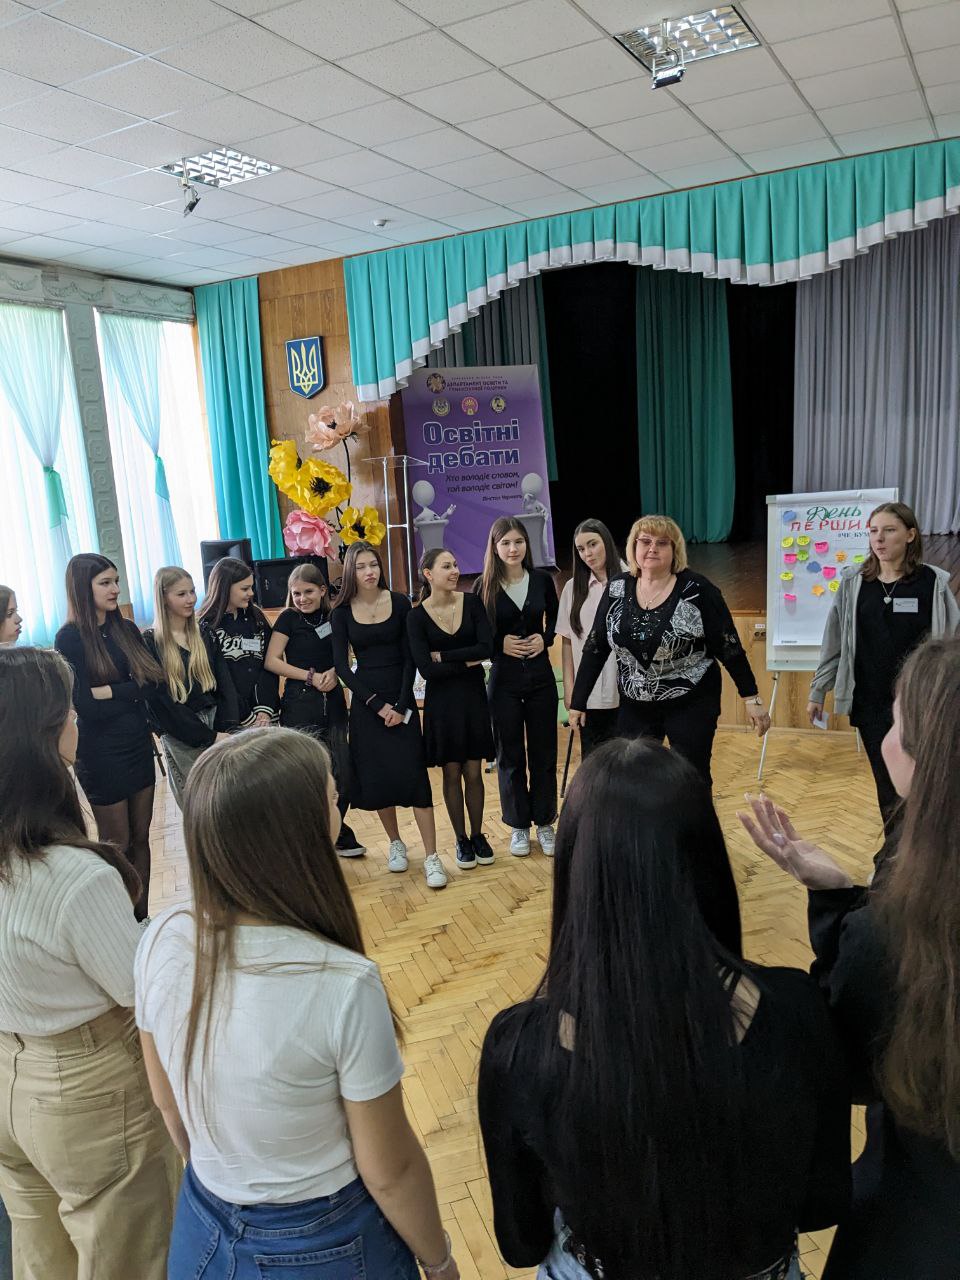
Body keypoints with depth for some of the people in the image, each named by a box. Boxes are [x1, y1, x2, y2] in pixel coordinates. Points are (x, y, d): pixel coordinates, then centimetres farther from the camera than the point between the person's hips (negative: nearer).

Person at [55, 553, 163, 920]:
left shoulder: (126, 629, 4)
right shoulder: (70, 638, -13)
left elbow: (153, 681, -7)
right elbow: (86, 706, -19)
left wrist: (109, 692, -18)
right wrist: (132, 692, -9)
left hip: (138, 746, 5)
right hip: (101, 754, -5)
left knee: (141, 839, 14)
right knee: (117, 847, 7)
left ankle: (143, 918, 28)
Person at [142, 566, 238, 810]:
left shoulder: (204, 636, 8)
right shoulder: (150, 643, -6)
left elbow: (224, 684, 4)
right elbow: (161, 702, -10)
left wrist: (227, 730, -11)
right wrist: (209, 737, -11)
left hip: (215, 725, 4)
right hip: (180, 736, -4)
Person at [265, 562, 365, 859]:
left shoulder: (333, 617, 7)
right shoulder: (289, 618, -3)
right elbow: (271, 661, -9)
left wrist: (334, 672, -6)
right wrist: (311, 676, -14)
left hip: (333, 702, 4)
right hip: (300, 704, -4)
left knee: (342, 773, 5)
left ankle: (336, 835, 26)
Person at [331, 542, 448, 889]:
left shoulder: (400, 603, -2)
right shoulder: (342, 611, -1)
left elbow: (409, 658, -2)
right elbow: (342, 665, -3)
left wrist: (401, 705, -10)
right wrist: (376, 704, -10)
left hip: (401, 697, -1)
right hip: (365, 699, 1)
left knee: (413, 773, -7)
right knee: (375, 777, 5)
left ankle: (431, 857, -3)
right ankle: (395, 843, 26)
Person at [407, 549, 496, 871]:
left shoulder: (471, 602, -3)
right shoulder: (417, 616, -8)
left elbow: (487, 647, -14)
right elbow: (426, 669, -14)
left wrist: (444, 656, -13)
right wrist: (467, 662, -11)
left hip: (473, 696, 1)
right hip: (441, 701, -1)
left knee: (474, 772, 8)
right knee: (452, 773, 7)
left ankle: (478, 836, 24)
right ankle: (461, 840, 22)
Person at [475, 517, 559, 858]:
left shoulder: (542, 579, -1)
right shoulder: (484, 586, -6)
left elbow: (556, 618, 11)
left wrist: (545, 638, -8)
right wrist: (501, 643, -16)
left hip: (540, 676, 2)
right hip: (503, 679, -2)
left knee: (544, 752, 9)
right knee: (510, 755, 8)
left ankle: (544, 823, 25)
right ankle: (519, 826, 23)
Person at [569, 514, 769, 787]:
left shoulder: (697, 589, -12)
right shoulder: (617, 587, -1)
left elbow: (728, 646, -8)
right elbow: (595, 647, 4)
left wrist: (751, 697, -8)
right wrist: (578, 701, 5)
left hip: (691, 704, -3)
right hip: (635, 706, 3)